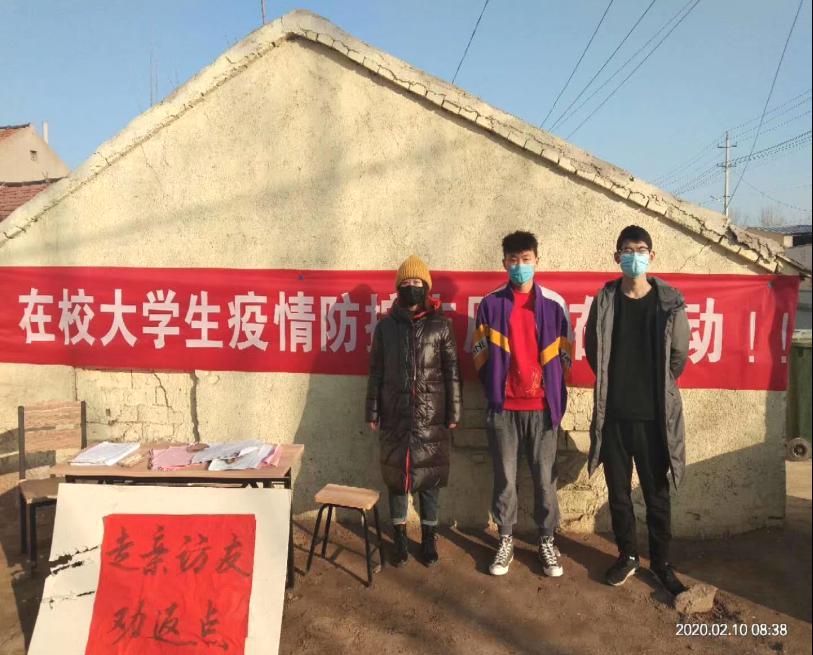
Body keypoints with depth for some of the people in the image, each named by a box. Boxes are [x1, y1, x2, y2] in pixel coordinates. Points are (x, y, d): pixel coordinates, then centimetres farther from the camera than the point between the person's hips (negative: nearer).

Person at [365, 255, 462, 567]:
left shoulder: (440, 324, 1)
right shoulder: (386, 325, 5)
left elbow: (452, 371, 1)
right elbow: (376, 371, 7)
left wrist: (454, 412, -2)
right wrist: (373, 411, 3)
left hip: (431, 413, -1)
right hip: (396, 413, 1)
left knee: (430, 473, 6)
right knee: (396, 471, 7)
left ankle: (428, 537, 21)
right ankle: (400, 536, 22)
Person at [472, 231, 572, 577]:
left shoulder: (554, 303, 1)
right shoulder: (490, 304, 2)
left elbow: (565, 353, 7)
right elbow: (479, 352, 7)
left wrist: (553, 392, 5)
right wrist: (493, 389, 5)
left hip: (542, 406, 0)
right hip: (503, 407, 0)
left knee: (545, 478, 7)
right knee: (504, 478, 8)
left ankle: (547, 542, 23)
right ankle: (505, 541, 22)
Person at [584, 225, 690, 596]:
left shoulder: (670, 302, -2)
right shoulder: (605, 300, 1)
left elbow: (680, 354, 5)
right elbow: (592, 349, 9)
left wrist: (657, 388, 9)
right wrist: (613, 383, 10)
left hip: (654, 415, -1)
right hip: (613, 414, 1)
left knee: (657, 494, 9)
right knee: (618, 491, 11)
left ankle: (661, 562, 26)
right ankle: (627, 555, 29)